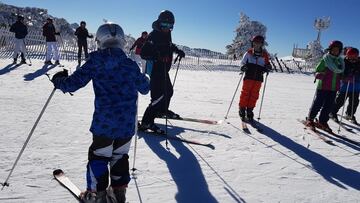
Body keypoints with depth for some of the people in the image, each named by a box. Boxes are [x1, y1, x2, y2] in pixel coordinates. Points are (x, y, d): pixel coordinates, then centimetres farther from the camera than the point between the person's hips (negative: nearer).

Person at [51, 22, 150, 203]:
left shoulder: (94, 63, -5)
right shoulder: (131, 65, 1)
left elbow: (72, 83, -4)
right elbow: (144, 88, 12)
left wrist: (58, 80, 17)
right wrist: (144, 79, 34)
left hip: (104, 123, -2)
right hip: (127, 124, 3)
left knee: (98, 156, 13)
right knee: (120, 156, 19)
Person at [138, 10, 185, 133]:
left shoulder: (167, 34, 8)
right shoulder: (153, 35, -18)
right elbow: (143, 53, -25)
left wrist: (178, 51, 17)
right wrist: (156, 56, -41)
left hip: (164, 69, 9)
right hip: (155, 69, -9)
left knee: (168, 91, 22)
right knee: (159, 95, -17)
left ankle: (162, 110, 48)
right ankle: (146, 122, -14)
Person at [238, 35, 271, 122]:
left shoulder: (264, 55, 8)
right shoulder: (248, 53, 4)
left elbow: (266, 65, 16)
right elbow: (242, 62, 9)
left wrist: (268, 67, -6)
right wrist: (243, 67, -12)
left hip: (258, 79, 2)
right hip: (248, 77, -2)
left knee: (254, 95, 4)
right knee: (245, 93, -3)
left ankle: (249, 112, 15)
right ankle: (242, 111, 7)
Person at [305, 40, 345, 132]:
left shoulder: (340, 61, 12)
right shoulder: (325, 59, -4)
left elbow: (341, 73, 22)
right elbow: (317, 71, -4)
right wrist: (319, 75, -25)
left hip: (334, 87, 5)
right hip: (323, 86, -5)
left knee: (329, 105, 7)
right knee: (318, 103, -1)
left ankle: (322, 122, 18)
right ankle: (310, 119, 14)